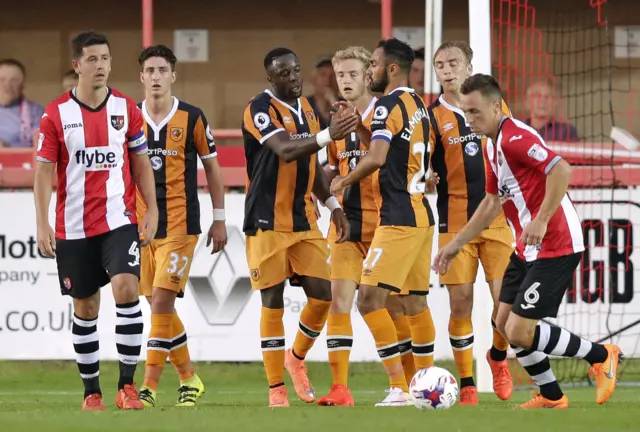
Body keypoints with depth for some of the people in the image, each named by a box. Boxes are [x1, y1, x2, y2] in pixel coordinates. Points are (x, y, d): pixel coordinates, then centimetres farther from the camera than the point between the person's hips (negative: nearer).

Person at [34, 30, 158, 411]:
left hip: (119, 219, 0)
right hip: (73, 228, 0)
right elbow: (44, 171, 0)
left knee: (126, 289, -19)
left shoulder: (127, 109, 3)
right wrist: (42, 224, -6)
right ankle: (92, 390, 17)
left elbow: (141, 163, 10)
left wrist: (152, 211, 3)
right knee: (85, 308, 6)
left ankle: (127, 384, -13)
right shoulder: (56, 115, -2)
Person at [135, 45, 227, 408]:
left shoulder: (192, 118, -2)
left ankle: (151, 385, -12)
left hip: (180, 224, -4)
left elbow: (212, 167, 6)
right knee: (160, 306, 7)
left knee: (162, 300, -13)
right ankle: (189, 378, 20)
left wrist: (220, 218, 5)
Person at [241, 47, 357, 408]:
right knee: (273, 301, -3)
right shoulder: (260, 110, -13)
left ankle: (297, 358, 27)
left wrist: (333, 205, 13)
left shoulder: (307, 108, 11)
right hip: (268, 222, -6)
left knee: (322, 294, 0)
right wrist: (328, 136, -41)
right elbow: (285, 150, -29)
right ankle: (277, 390, 3)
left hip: (304, 219, 6)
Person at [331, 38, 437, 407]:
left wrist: (343, 182, -7)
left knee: (371, 298, -12)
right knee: (415, 301, 15)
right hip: (421, 214, 10)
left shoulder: (389, 105, -13)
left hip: (399, 220, -10)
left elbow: (376, 158, -23)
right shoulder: (418, 105, 15)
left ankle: (399, 388, -17)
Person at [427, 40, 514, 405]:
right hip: (455, 223, -1)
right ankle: (467, 384, 8)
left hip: (497, 219, 1)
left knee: (506, 299, -6)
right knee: (461, 303, -4)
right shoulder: (432, 118, 1)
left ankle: (499, 357, 23)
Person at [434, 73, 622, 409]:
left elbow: (561, 169, -32)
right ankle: (551, 397, 22)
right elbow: (492, 202, 25)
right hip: (527, 250, 10)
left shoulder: (514, 138, -18)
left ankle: (602, 356, 5)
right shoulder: (493, 145, 13)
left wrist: (541, 220, -34)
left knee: (520, 332, -12)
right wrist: (457, 243, 24)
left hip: (555, 248, -10)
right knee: (505, 323, 11)